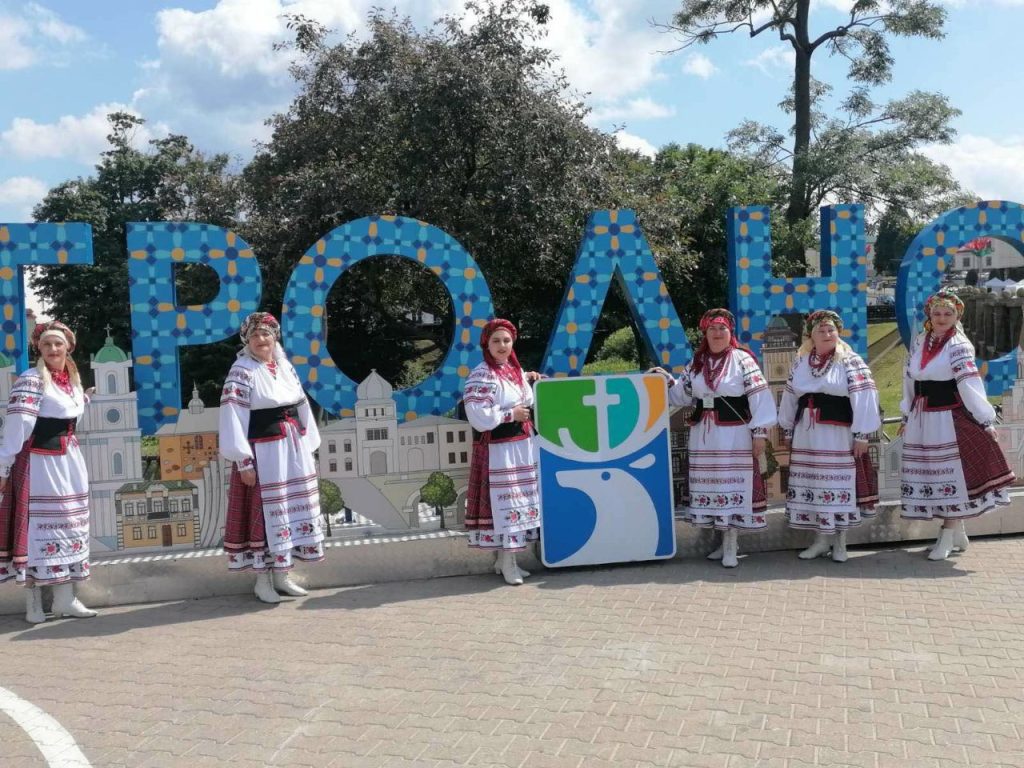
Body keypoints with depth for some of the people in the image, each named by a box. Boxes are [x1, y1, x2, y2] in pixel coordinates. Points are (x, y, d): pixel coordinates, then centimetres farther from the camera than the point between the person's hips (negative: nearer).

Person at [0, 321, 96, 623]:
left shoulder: (74, 379, 11)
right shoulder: (30, 379, -12)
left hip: (69, 461, 7)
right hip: (38, 461, -7)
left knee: (67, 524, 10)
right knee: (38, 525, -3)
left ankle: (65, 598, 17)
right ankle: (33, 603, 6)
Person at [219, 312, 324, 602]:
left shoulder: (285, 366, 10)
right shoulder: (242, 371, -9)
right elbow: (232, 417, -14)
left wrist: (307, 446, 12)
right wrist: (243, 460, -19)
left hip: (293, 450, 7)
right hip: (262, 452, -6)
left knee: (292, 509, 10)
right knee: (264, 512, -1)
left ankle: (282, 575, 22)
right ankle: (262, 580, 10)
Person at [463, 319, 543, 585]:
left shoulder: (515, 369, 11)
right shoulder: (481, 375, -14)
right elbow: (478, 416, -24)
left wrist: (528, 378, 8)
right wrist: (512, 415, -16)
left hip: (522, 446, 9)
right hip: (497, 450, -8)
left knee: (519, 500, 12)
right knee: (503, 502, -5)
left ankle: (505, 558, 23)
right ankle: (507, 563, 5)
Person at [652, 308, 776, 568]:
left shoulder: (742, 359, -5)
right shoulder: (696, 363, 12)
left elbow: (759, 396, -9)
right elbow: (684, 395, 20)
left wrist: (759, 431, -13)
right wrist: (668, 380, 5)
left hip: (734, 434, -6)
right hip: (704, 435, 6)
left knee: (733, 485, -4)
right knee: (711, 484, 8)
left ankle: (731, 545, 2)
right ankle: (727, 541, 19)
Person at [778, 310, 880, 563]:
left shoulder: (850, 361, -6)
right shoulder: (800, 362, 9)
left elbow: (863, 398, -12)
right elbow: (790, 396, 15)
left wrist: (861, 435, -15)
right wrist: (788, 430, 17)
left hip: (838, 435, -5)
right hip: (806, 434, 5)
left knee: (840, 485, 1)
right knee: (812, 484, 8)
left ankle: (840, 542, 15)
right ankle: (821, 539, 20)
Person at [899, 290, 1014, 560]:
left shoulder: (958, 345, -9)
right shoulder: (918, 343, 9)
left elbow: (970, 384, -15)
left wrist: (985, 420, -18)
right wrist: (907, 417, 16)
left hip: (949, 418, -6)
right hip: (921, 418, 6)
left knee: (952, 473, -1)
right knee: (933, 474, 10)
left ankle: (947, 537, 5)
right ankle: (958, 533, 22)